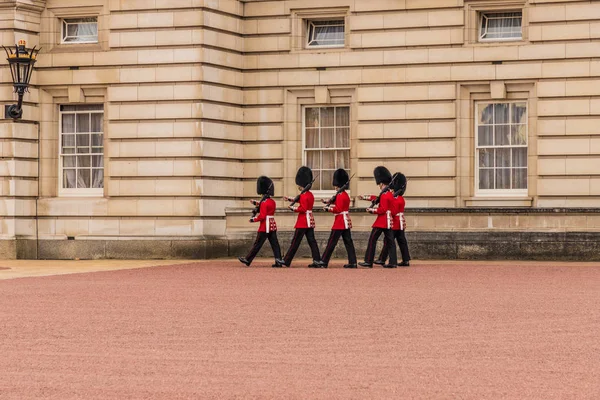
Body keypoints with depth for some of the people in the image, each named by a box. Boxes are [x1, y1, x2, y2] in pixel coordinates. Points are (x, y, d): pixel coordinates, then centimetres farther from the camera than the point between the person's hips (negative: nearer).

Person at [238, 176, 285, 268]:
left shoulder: (264, 203, -15)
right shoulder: (273, 202, 10)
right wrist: (256, 203, 23)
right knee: (275, 244, 4)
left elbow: (262, 216, -19)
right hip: (273, 226, 8)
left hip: (265, 227, -8)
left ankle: (247, 260, 7)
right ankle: (279, 261, -4)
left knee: (257, 244, -1)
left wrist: (253, 219, -6)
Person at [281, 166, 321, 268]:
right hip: (310, 220, 9)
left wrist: (293, 208, -10)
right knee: (312, 241, 6)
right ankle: (317, 261, 0)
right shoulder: (310, 195, 13)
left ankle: (287, 261, 2)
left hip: (303, 221, -9)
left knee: (295, 242, -3)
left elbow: (303, 209, -21)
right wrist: (290, 199, 28)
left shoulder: (304, 196, -16)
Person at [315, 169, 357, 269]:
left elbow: (338, 209, -20)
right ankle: (352, 262, 4)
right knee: (348, 242, 7)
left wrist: (328, 208, -10)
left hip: (340, 222, -10)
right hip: (346, 222, 10)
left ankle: (323, 262, -3)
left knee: (331, 242, -6)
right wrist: (331, 205, 10)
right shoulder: (346, 195, 14)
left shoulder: (340, 196, -15)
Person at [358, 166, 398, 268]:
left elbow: (382, 210, -21)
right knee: (389, 241, 7)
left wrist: (372, 210, -9)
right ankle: (393, 262, 2)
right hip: (389, 221, 9)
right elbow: (377, 198, 26)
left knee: (372, 240, -3)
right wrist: (365, 197, 31)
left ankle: (368, 262, -3)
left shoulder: (384, 195, -16)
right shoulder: (390, 194, 13)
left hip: (381, 221, -9)